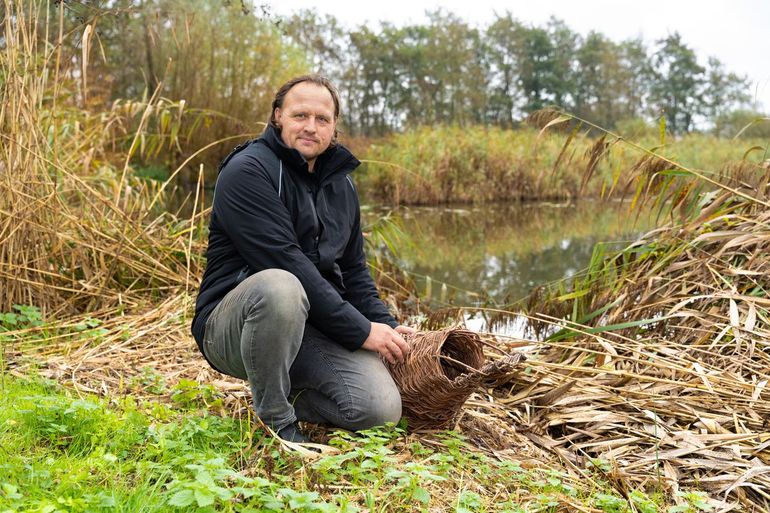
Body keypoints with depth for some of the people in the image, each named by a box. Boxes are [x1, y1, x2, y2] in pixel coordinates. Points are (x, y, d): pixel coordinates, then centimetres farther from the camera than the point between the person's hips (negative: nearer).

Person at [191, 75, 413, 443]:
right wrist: (360, 331, -20)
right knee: (279, 286, -41)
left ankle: (285, 398, 13)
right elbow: (287, 264, -21)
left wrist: (387, 329, 3)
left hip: (311, 324, 6)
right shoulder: (248, 171, -12)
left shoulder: (341, 185, 14)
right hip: (230, 325, -6)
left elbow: (353, 270, 20)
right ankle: (275, 421, -18)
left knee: (381, 408, -17)